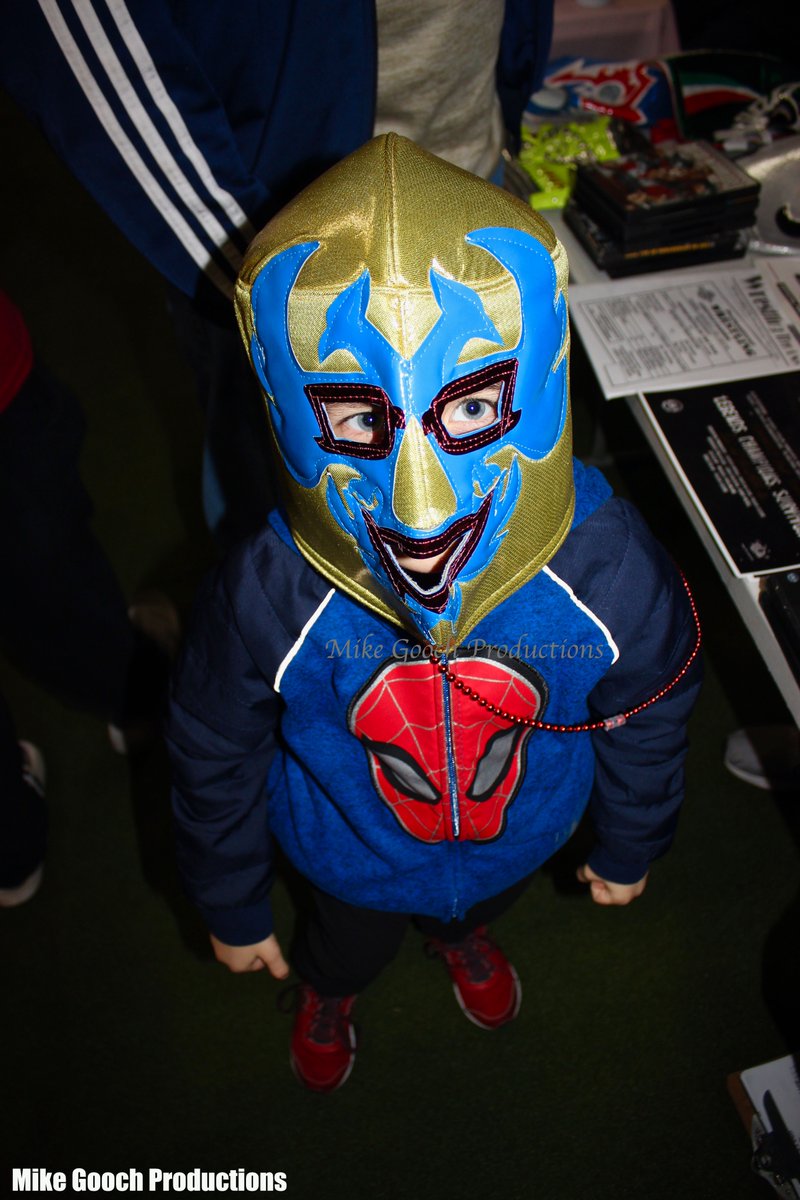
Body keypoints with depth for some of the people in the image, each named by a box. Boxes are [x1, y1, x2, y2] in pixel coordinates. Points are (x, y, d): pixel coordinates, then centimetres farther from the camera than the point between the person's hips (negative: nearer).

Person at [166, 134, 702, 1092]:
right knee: (348, 941, 33)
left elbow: (647, 719, -13)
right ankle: (327, 990, 71)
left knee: (478, 904, 37)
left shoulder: (607, 573, -35)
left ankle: (461, 938, 76)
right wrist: (232, 910, -3)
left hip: (520, 839, 2)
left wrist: (629, 848, 4)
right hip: (353, 862, -1)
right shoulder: (268, 601, -39)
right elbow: (214, 762, -18)